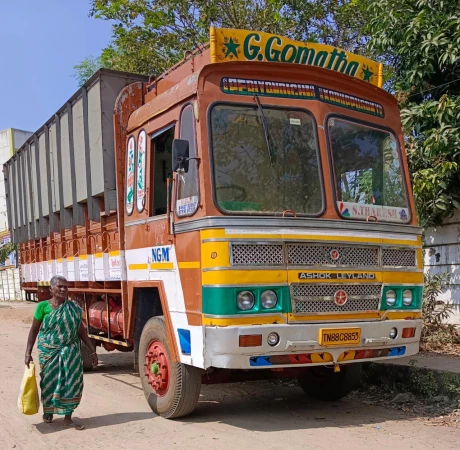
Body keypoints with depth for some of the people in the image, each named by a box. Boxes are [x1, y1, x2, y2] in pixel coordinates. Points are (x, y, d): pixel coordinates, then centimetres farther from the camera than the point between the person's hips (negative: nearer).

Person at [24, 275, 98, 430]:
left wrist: (93, 351, 5)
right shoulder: (43, 306, -6)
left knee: (72, 382, -3)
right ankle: (48, 411, 35)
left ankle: (68, 418, 6)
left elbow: (81, 331, 7)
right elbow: (34, 330, -1)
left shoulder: (74, 308, 1)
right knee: (49, 382, 10)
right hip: (49, 352, -2)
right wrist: (28, 352, -6)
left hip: (70, 351, 2)